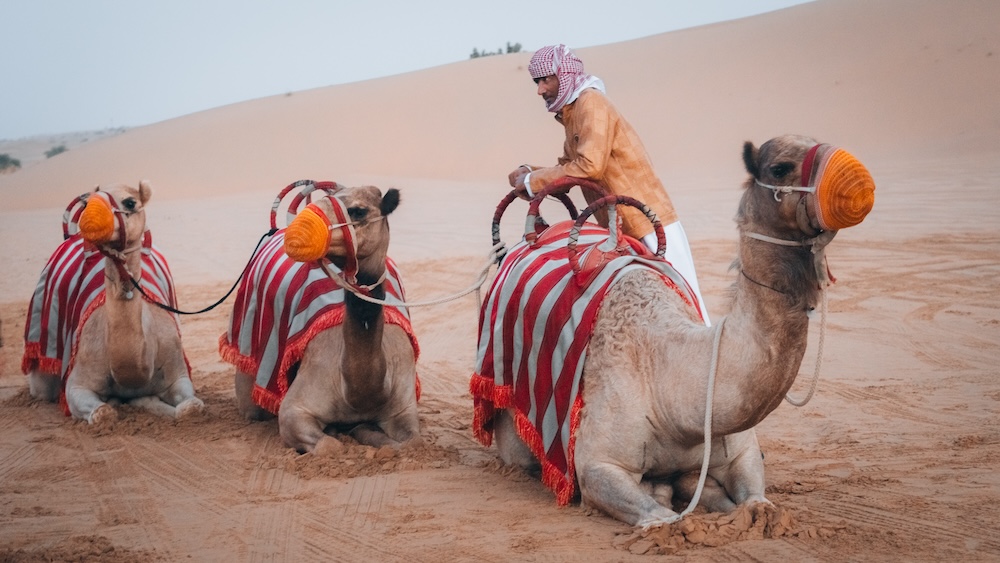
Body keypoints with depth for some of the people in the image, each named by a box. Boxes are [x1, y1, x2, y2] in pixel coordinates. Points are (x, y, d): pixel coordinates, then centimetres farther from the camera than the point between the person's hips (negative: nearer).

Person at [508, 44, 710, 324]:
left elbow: (589, 165, -22)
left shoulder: (591, 102, -12)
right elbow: (568, 168, 21)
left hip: (649, 228, -10)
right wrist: (529, 172, 3)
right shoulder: (573, 113, 17)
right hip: (623, 229, 10)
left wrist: (532, 180, -14)